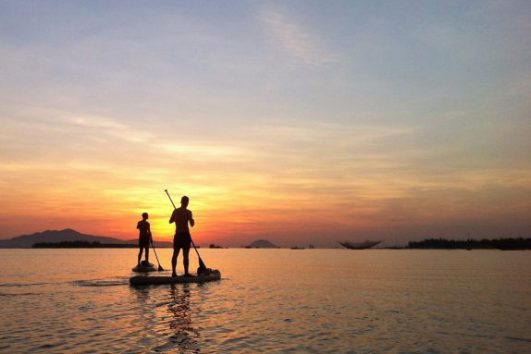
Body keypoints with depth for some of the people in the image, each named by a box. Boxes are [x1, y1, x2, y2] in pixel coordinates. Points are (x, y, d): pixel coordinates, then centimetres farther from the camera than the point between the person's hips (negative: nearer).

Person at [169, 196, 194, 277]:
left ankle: (173, 272, 10)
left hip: (177, 235, 5)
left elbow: (170, 221, 19)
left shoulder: (175, 211, 6)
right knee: (185, 255, -3)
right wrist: (192, 220, 8)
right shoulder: (188, 212, -10)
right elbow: (192, 224, -11)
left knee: (175, 254, 9)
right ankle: (186, 273, -4)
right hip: (185, 235, -5)